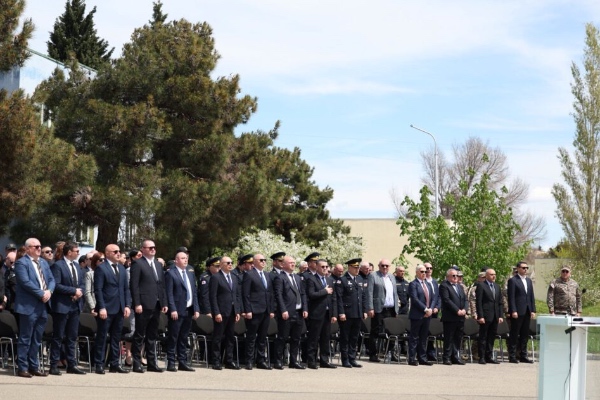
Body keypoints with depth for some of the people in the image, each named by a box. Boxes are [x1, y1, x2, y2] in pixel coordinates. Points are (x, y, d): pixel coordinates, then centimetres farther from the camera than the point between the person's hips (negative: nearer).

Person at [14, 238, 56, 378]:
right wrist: (41, 294, -18)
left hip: (43, 306, 7)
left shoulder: (43, 262, 17)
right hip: (29, 306, -7)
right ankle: (23, 368, 4)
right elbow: (26, 282, -18)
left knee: (37, 339, 12)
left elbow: (51, 279, 12)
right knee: (25, 339, -1)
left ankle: (34, 366, 18)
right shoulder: (21, 263, -8)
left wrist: (49, 291, -8)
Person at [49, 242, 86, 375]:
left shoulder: (77, 266, 15)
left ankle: (72, 365, 14)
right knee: (58, 337, -1)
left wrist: (80, 292, -5)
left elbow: (81, 284, 17)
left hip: (75, 305, 7)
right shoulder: (57, 265, -10)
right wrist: (74, 291, -17)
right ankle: (54, 365, 3)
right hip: (62, 306, -7)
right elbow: (56, 285, -18)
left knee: (72, 337, 10)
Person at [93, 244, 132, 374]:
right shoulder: (101, 268, -5)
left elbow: (126, 289, 15)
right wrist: (101, 307, -17)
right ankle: (99, 365, 3)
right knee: (102, 337, 0)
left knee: (116, 338, 9)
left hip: (119, 309, 6)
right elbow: (98, 290, -10)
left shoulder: (122, 268, 16)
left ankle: (114, 364, 15)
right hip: (106, 309, -6)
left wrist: (127, 305, 4)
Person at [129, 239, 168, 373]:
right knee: (139, 336, -1)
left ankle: (152, 363, 15)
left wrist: (164, 303, 11)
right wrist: (137, 304, -17)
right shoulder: (137, 264, -4)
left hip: (156, 306, 7)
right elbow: (134, 285, -10)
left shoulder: (158, 265, 18)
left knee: (152, 336, 11)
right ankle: (137, 363, 3)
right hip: (144, 306, -7)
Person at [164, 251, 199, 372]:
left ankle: (182, 362, 15)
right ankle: (171, 363, 0)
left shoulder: (190, 274, 18)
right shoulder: (170, 274, -4)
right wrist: (173, 310, -18)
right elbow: (169, 294, -11)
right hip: (177, 312, -7)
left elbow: (194, 293, 16)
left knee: (184, 338, 11)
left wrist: (196, 309, 8)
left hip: (189, 311, 7)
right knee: (173, 338, -3)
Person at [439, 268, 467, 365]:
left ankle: (455, 357, 14)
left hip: (460, 317, 7)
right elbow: (446, 300, -14)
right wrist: (457, 310, -17)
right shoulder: (444, 286, -4)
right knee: (448, 338, -3)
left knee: (458, 338, 8)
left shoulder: (460, 286, 20)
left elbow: (465, 300, 15)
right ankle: (447, 358, 1)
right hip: (450, 317, -7)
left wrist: (464, 310, -5)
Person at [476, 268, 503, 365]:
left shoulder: (497, 287, 16)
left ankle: (489, 357, 14)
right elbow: (478, 302, -9)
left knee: (491, 338, 8)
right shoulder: (481, 286, -4)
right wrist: (480, 316, -15)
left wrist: (500, 316, 8)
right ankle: (482, 358, 3)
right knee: (483, 338, -1)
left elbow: (500, 302, 16)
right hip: (485, 317, -6)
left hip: (495, 317, 6)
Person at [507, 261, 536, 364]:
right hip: (517, 312, -7)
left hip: (527, 312, 7)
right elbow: (511, 297, -10)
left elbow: (532, 297, 16)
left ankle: (523, 356, 14)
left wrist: (533, 310, 8)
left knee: (525, 335, 9)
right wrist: (513, 311, -16)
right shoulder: (513, 281, -4)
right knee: (514, 335, -2)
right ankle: (512, 356, 1)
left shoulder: (529, 281, 17)